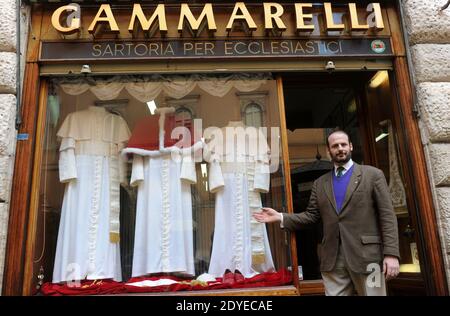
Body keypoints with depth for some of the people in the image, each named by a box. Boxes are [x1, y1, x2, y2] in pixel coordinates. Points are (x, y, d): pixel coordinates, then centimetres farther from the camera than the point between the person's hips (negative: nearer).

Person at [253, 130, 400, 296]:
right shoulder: (320, 183, 14)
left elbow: (387, 216, -2)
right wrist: (280, 217, -1)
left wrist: (391, 253, -11)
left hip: (366, 256, -2)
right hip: (332, 260, 3)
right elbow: (311, 215, 11)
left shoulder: (373, 174, 4)